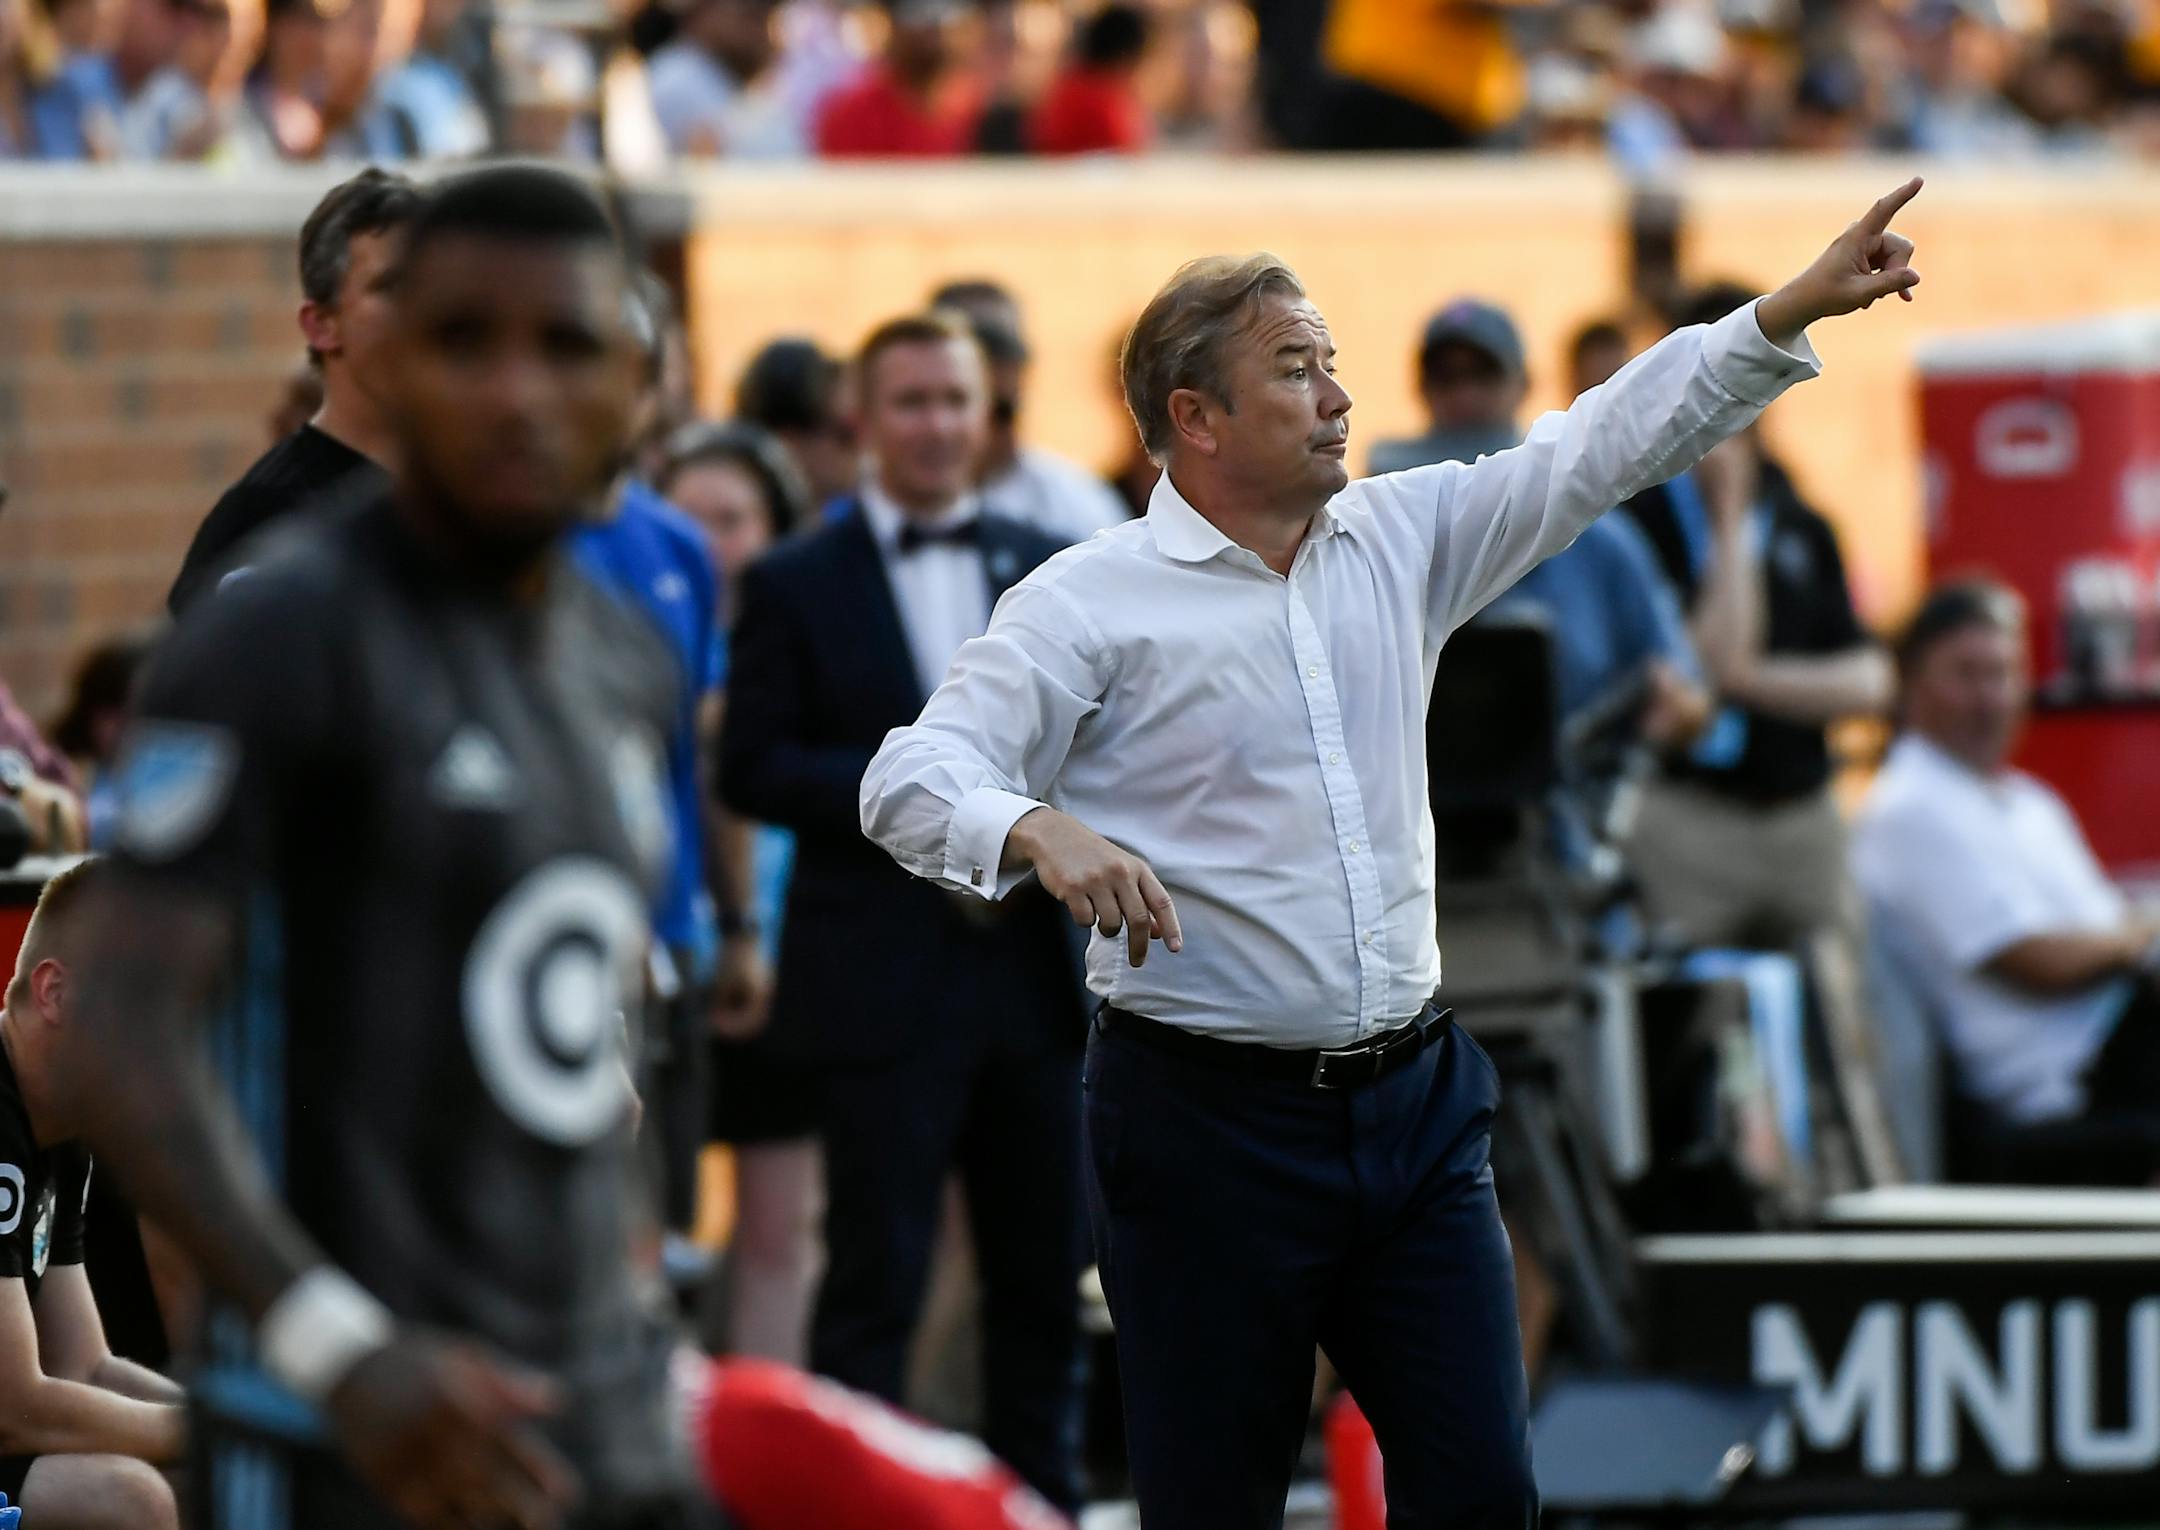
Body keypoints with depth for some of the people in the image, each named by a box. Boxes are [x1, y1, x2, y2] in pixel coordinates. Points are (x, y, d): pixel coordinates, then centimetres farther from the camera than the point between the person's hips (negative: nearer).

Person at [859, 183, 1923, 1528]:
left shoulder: (1401, 539, 9)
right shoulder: (1093, 602, -7)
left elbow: (1602, 446, 8)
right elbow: (914, 778, -12)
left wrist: (1797, 310, -2)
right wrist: (1036, 830, -33)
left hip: (1414, 1104, 5)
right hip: (1208, 1114, -5)